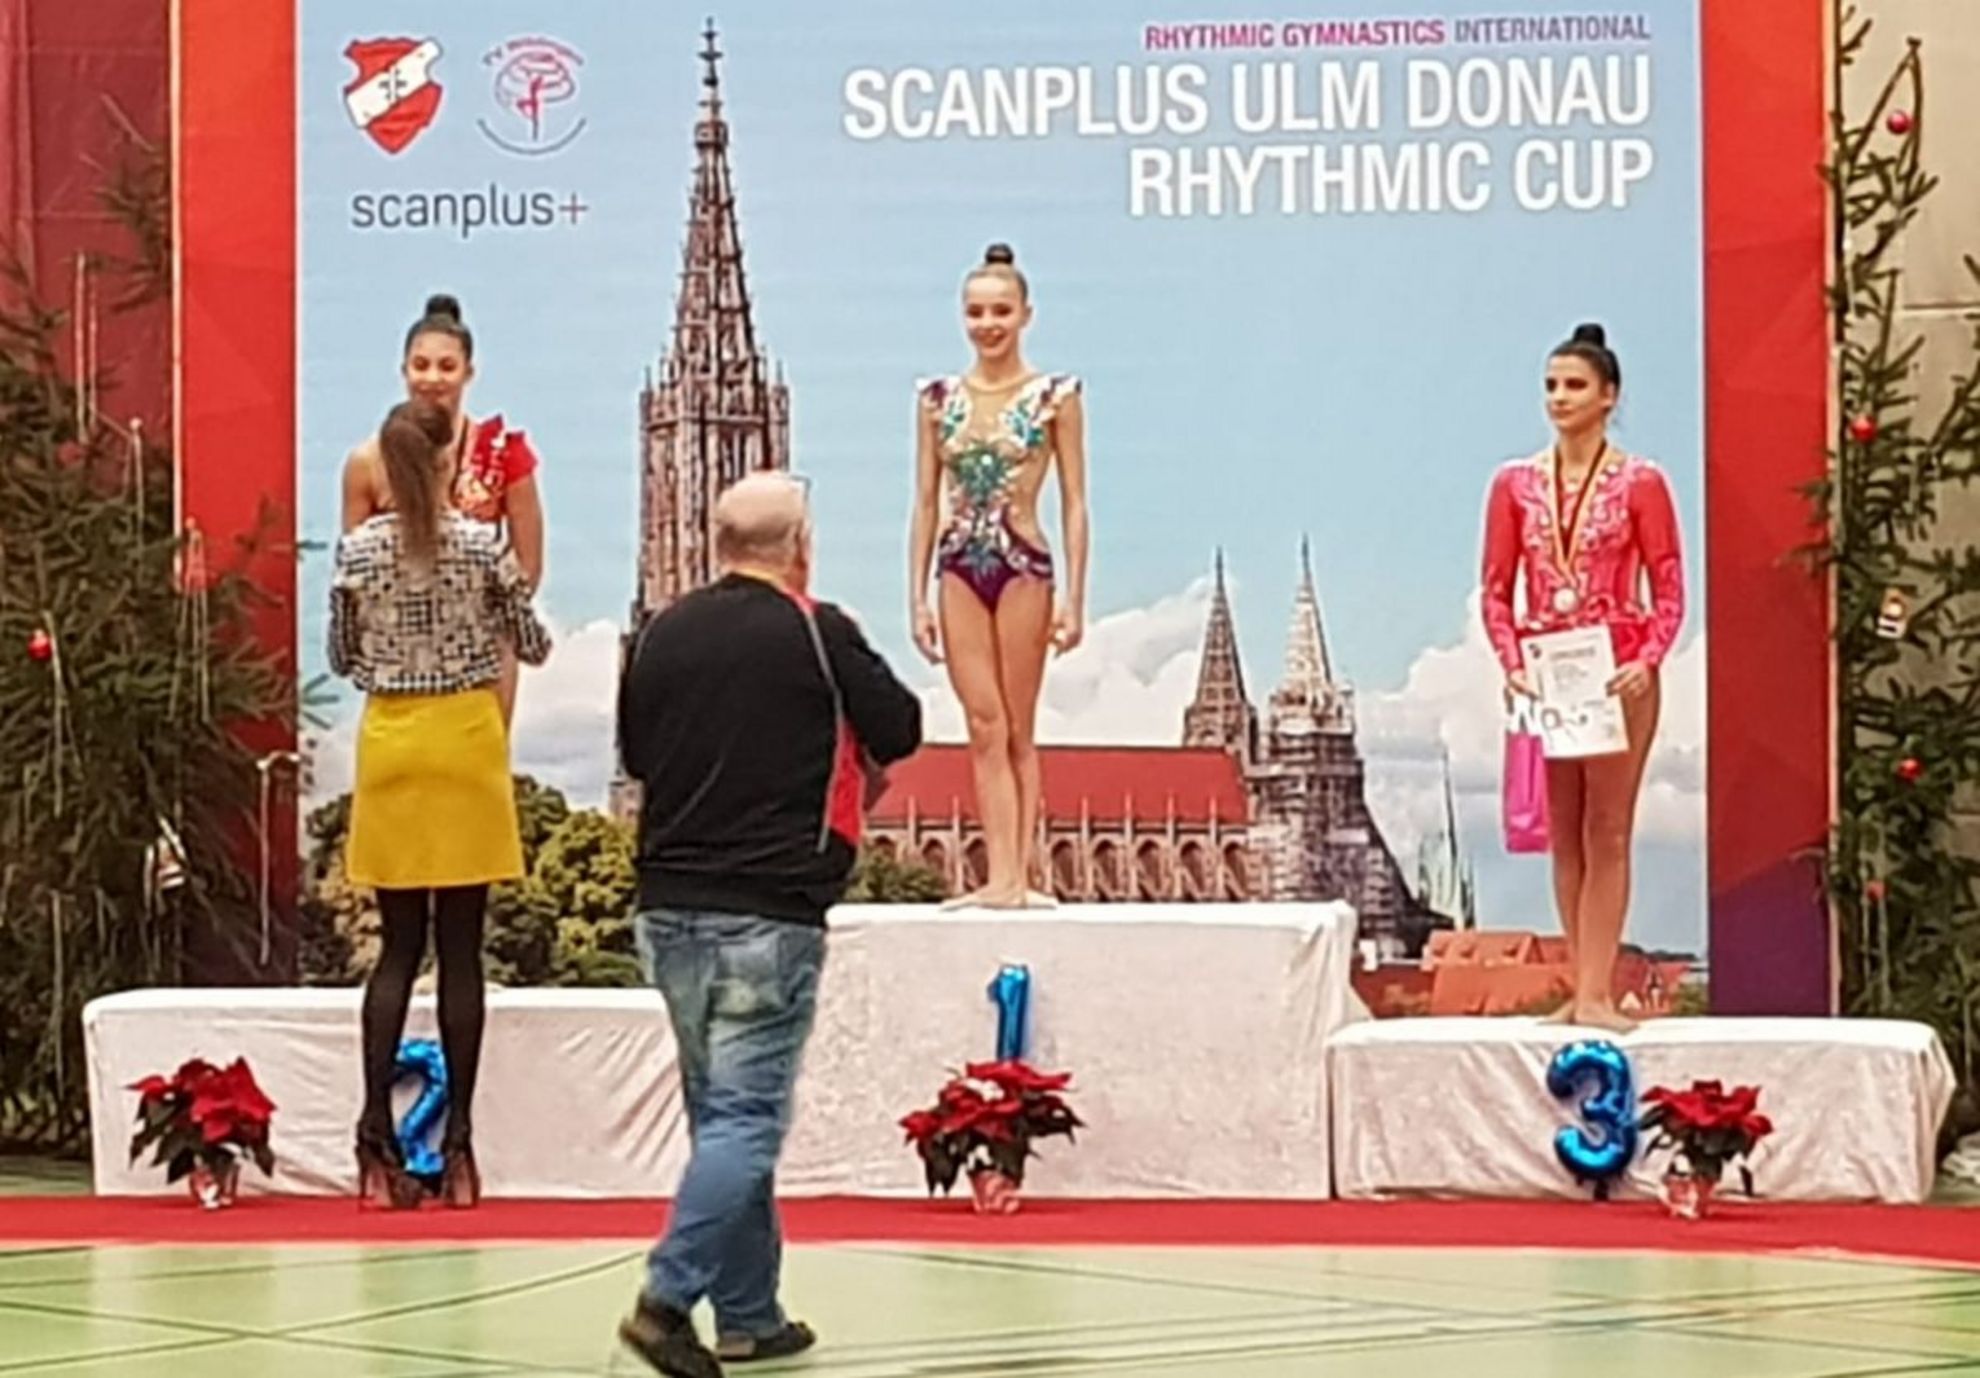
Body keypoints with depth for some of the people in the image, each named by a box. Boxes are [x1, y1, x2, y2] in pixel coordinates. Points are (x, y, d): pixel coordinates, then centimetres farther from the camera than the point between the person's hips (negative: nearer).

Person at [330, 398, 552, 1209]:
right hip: (464, 741, -2)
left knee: (398, 947, 7)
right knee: (460, 950, 3)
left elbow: (342, 661, 6)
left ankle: (377, 1142, -1)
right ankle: (456, 1145, 5)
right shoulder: (482, 544, -8)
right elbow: (534, 647, 2)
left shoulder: (357, 550, -2)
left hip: (391, 745, 2)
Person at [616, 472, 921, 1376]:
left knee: (720, 1112, 13)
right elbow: (901, 731, 2)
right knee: (746, 1116, -4)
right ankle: (668, 1298, -16)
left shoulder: (662, 635, 5)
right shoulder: (817, 633, -8)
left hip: (671, 907, 5)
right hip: (769, 915, -5)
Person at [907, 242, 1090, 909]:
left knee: (1018, 731, 2)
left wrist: (1074, 597, -6)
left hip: (1023, 567, -3)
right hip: (960, 570, 3)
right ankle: (999, 874, -1)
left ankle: (1019, 874, 4)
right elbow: (926, 503, 9)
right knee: (985, 729, 0)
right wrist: (917, 598, 4)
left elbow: (1073, 502, -1)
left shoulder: (1054, 396, 0)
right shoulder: (939, 398, 7)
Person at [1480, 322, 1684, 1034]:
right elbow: (1496, 589, 6)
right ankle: (1584, 985, 12)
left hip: (1618, 674, -4)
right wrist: (1511, 662, -9)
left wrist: (1647, 661, -17)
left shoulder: (1639, 483, -2)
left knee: (1607, 834, -3)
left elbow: (1668, 589, -3)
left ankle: (1595, 991, -6)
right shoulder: (1516, 484, 6)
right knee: (1564, 838, 7)